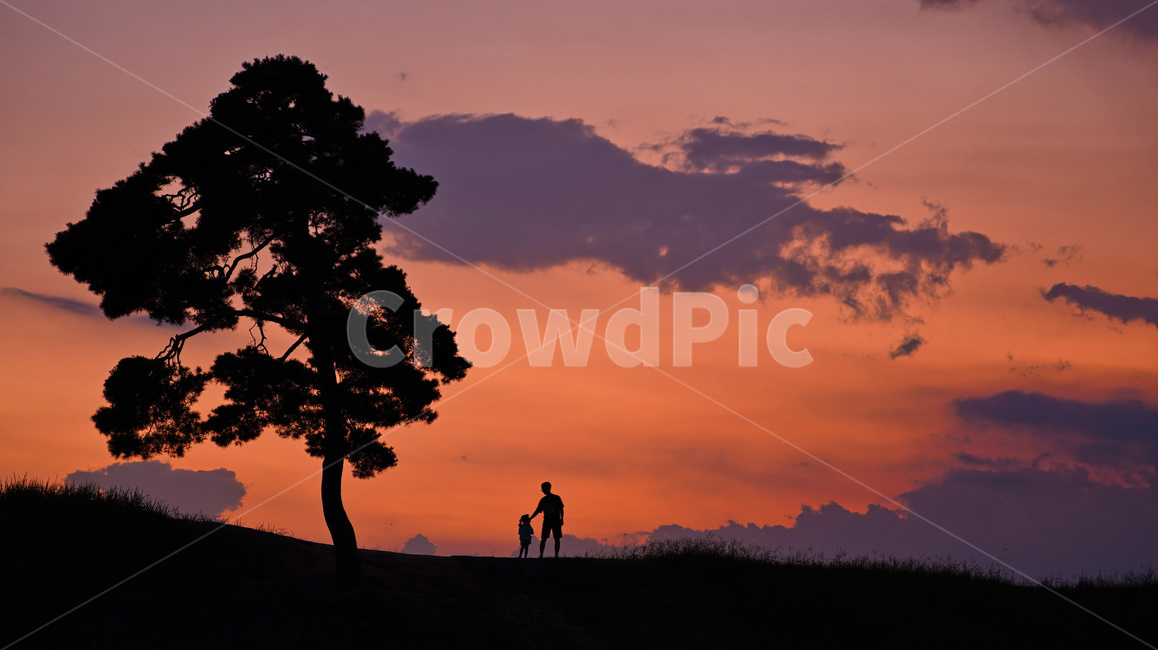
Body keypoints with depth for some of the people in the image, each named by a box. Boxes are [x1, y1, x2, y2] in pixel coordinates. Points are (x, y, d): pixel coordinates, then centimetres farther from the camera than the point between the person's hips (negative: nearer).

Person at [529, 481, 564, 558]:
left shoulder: (556, 498, 0)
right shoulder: (543, 500, 8)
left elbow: (561, 509, 2)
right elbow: (537, 511, 11)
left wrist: (561, 519, -7)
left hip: (556, 521, -2)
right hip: (546, 521, 2)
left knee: (557, 539, -3)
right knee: (543, 539, -5)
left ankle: (556, 555, 2)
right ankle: (541, 555, -6)